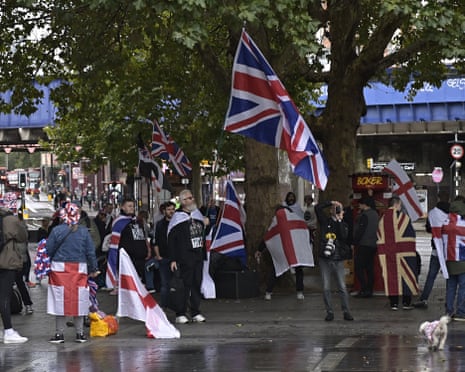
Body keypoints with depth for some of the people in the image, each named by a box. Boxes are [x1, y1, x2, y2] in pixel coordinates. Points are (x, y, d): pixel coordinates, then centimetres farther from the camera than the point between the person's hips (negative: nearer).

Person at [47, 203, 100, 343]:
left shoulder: (57, 230, -6)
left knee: (60, 301, 4)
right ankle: (80, 333, 11)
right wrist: (93, 269, 15)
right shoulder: (83, 231, 0)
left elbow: (48, 250, -2)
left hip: (59, 268, -1)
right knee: (79, 300, 8)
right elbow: (90, 252, 4)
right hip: (80, 269, 2)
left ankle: (59, 333, 6)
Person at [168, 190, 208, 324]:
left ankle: (196, 313, 14)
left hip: (198, 256, 7)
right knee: (185, 285, -6)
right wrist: (172, 259, -12)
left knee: (197, 284, 8)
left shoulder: (197, 214, 13)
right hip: (185, 257, -7)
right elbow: (171, 239, -9)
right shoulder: (177, 217, -7)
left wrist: (205, 224, 6)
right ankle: (180, 314, 0)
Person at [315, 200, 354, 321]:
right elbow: (317, 207, -5)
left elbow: (343, 236, -15)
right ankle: (329, 312, 9)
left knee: (342, 287, -2)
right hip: (325, 259, 0)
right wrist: (331, 203, -8)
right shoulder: (325, 221, 6)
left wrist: (339, 220, -14)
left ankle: (346, 312, 4)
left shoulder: (343, 225, 6)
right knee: (326, 288, 2)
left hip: (338, 260, 0)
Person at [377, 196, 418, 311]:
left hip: (387, 253, 5)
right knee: (405, 276, 3)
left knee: (391, 277, 6)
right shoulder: (402, 217, -8)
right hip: (403, 252, -5)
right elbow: (411, 234, -8)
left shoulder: (382, 218, 9)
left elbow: (379, 237, 12)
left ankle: (393, 303, 5)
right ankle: (406, 302, 3)